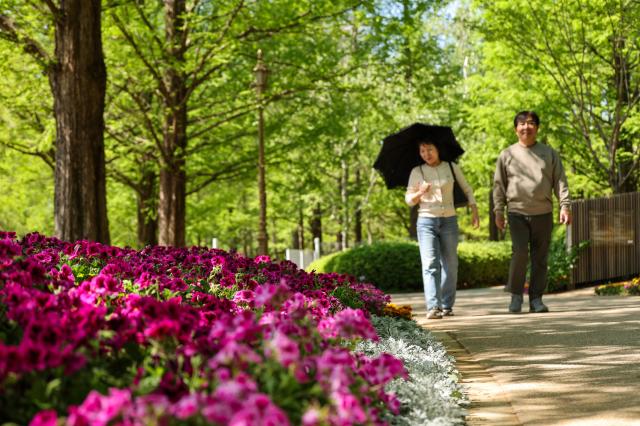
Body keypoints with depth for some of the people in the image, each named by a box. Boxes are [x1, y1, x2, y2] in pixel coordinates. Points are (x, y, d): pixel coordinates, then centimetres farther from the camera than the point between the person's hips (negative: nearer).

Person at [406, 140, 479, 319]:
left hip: (449, 220, 2)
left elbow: (467, 190, 14)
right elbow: (409, 200, 7)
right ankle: (433, 307, -21)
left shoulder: (452, 168, 6)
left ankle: (447, 305, 14)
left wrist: (474, 210, 4)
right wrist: (420, 193, -14)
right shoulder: (417, 172, 4)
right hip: (426, 221, -2)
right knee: (430, 264, -14)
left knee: (450, 265, 3)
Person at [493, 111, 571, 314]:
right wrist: (498, 211, 2)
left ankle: (536, 299, 11)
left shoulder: (549, 153, 10)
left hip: (543, 213, 2)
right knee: (520, 252, -17)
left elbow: (560, 181, 6)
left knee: (540, 258, 3)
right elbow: (499, 185, 8)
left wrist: (565, 206, -5)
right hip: (517, 213, -2)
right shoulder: (507, 155, 8)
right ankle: (516, 294, -2)